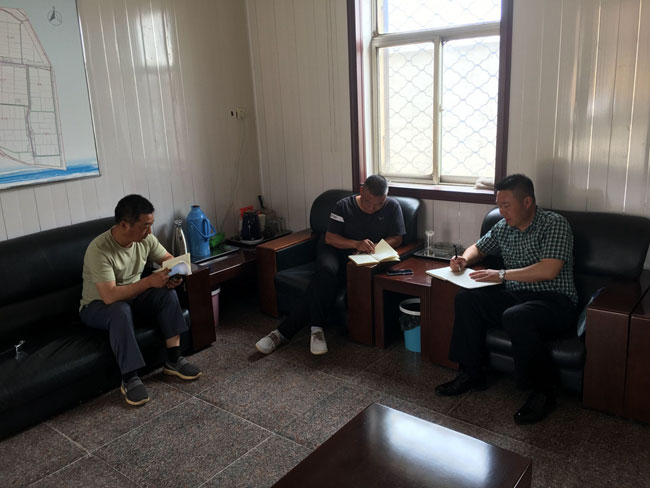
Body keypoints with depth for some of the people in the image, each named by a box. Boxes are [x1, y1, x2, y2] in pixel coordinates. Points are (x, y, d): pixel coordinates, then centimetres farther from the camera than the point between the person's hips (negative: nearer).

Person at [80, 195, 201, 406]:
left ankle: (173, 360, -14)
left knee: (167, 293, -21)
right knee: (121, 310, -38)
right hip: (98, 306, -6)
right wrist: (149, 281, -38)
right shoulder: (99, 250, -31)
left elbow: (168, 258, 4)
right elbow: (110, 296, -36)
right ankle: (130, 379, -28)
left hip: (133, 296, 6)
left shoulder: (145, 238, -12)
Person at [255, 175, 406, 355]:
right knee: (327, 272, -37)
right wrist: (356, 244, -22)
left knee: (322, 284, -28)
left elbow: (396, 239, 2)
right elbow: (330, 238, -6)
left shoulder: (392, 207, 0)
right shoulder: (344, 206, -3)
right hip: (336, 252, 1)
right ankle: (316, 329, -29)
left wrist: (373, 247, -16)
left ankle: (284, 331, -25)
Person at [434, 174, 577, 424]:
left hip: (554, 300, -7)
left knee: (515, 317, -37)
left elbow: (548, 271, -23)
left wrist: (501, 274, -20)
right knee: (466, 299, -14)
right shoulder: (503, 227, 11)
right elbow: (479, 247, 28)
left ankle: (543, 392, -16)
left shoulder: (554, 224, -10)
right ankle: (471, 374, -4)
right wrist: (464, 259, 4)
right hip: (514, 295, 7)